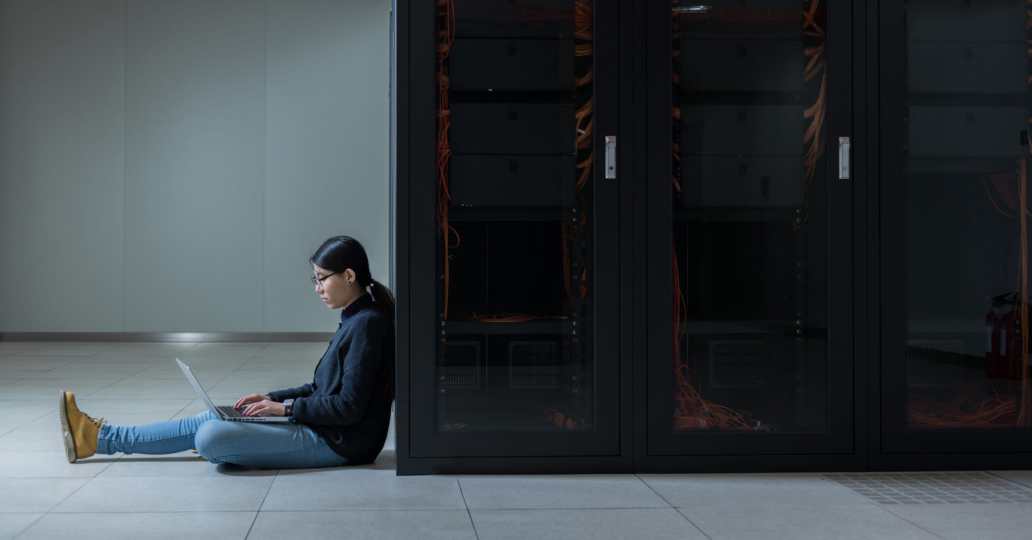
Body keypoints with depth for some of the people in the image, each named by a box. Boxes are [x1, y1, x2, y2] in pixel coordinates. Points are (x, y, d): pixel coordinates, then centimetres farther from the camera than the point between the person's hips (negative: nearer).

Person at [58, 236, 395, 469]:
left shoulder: (368, 323, -17)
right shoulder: (355, 321, 13)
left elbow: (349, 406, -21)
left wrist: (285, 407, -13)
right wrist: (271, 398, 8)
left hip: (338, 443, -10)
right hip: (322, 431, 10)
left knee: (210, 437, -18)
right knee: (209, 420, 8)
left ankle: (100, 438, -2)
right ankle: (98, 437, 13)